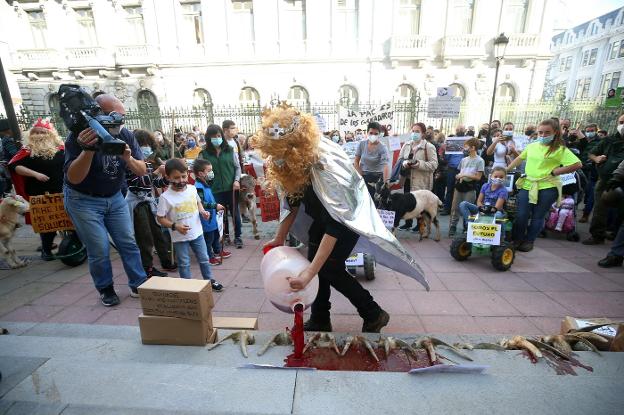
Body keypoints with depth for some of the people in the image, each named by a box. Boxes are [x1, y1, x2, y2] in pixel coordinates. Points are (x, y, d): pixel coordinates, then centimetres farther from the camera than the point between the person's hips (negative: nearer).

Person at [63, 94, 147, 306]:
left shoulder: (126, 135, -9)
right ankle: (105, 289, 20)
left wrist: (128, 159, -29)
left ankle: (138, 285, 17)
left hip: (115, 197, 4)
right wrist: (88, 149, -40)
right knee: (99, 249, -3)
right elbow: (74, 178, -26)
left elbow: (142, 171, -8)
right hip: (83, 200, -4)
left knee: (128, 243, 4)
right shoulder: (79, 136, -19)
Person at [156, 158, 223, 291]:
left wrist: (203, 211, -5)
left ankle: (210, 280, 34)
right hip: (180, 237, -4)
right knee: (184, 264, 11)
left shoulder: (192, 189, -4)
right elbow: (161, 218, -11)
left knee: (204, 259, 16)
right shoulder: (165, 197, -17)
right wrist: (175, 226, -25)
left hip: (197, 233, 4)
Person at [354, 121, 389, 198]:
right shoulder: (362, 144, -4)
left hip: (377, 177, -2)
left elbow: (385, 166, -25)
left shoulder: (382, 148, -14)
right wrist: (361, 177, -4)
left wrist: (385, 183, -36)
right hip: (363, 176, 3)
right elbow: (356, 161, 2)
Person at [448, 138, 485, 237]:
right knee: (455, 208, 5)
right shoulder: (463, 160, 12)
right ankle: (452, 229, 11)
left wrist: (465, 175, -14)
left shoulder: (479, 161, -6)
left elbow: (478, 177, -9)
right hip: (459, 186, 5)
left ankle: (466, 230, 16)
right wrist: (458, 176, -2)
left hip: (470, 188, -5)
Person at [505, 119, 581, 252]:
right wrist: (507, 169, 19)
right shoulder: (532, 146, 9)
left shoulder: (560, 149, -6)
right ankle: (517, 239, 18)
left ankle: (529, 241, 22)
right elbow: (520, 158, 24)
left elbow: (577, 164, -12)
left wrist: (554, 172, -12)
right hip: (527, 185, 4)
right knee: (521, 215, 2)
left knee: (538, 217, 7)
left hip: (547, 187, -3)